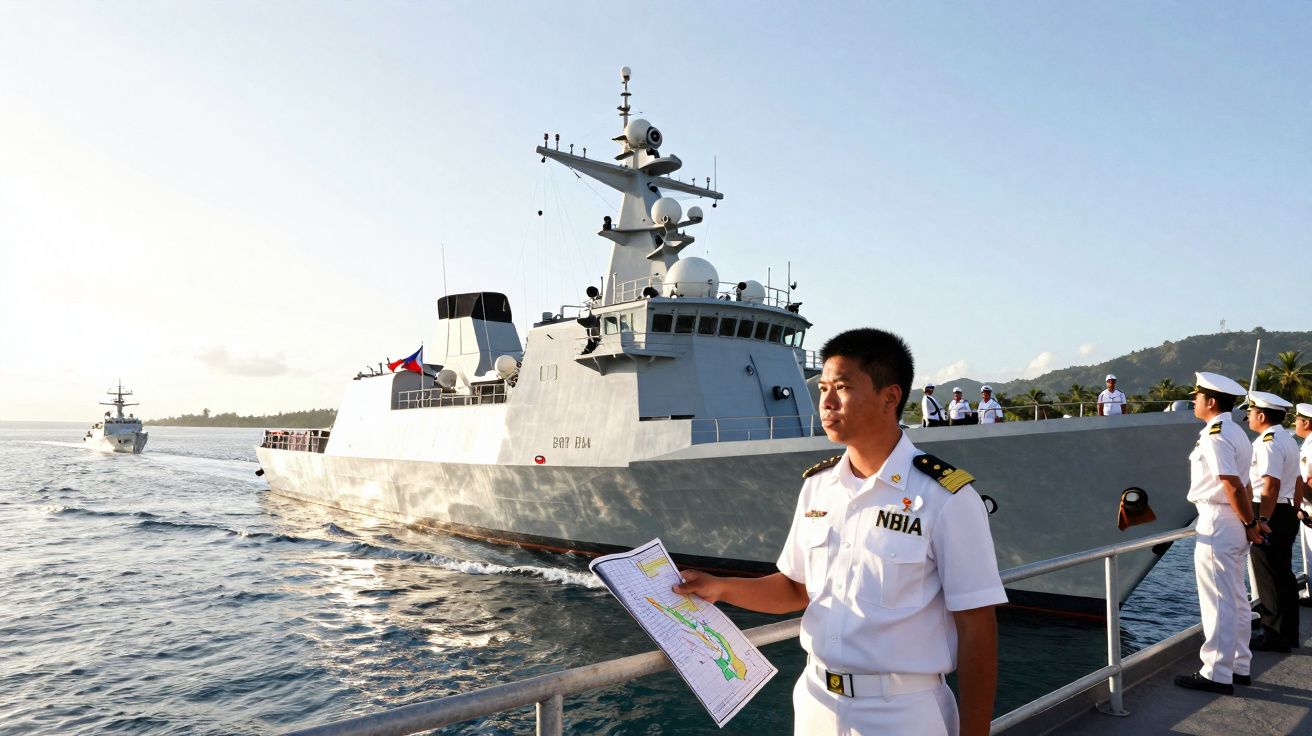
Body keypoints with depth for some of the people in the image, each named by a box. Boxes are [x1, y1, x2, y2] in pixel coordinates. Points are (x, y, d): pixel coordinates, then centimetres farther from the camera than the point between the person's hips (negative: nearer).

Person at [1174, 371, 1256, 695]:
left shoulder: (1214, 436, -18)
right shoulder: (1236, 432, 12)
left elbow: (1233, 486, -21)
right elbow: (1242, 485, 12)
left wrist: (1249, 523, -11)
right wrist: (1251, 521, 12)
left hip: (1217, 524, -10)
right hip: (1234, 525, 10)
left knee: (1217, 602, -2)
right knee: (1236, 599, 17)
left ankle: (1217, 674, 6)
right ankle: (1239, 666, 27)